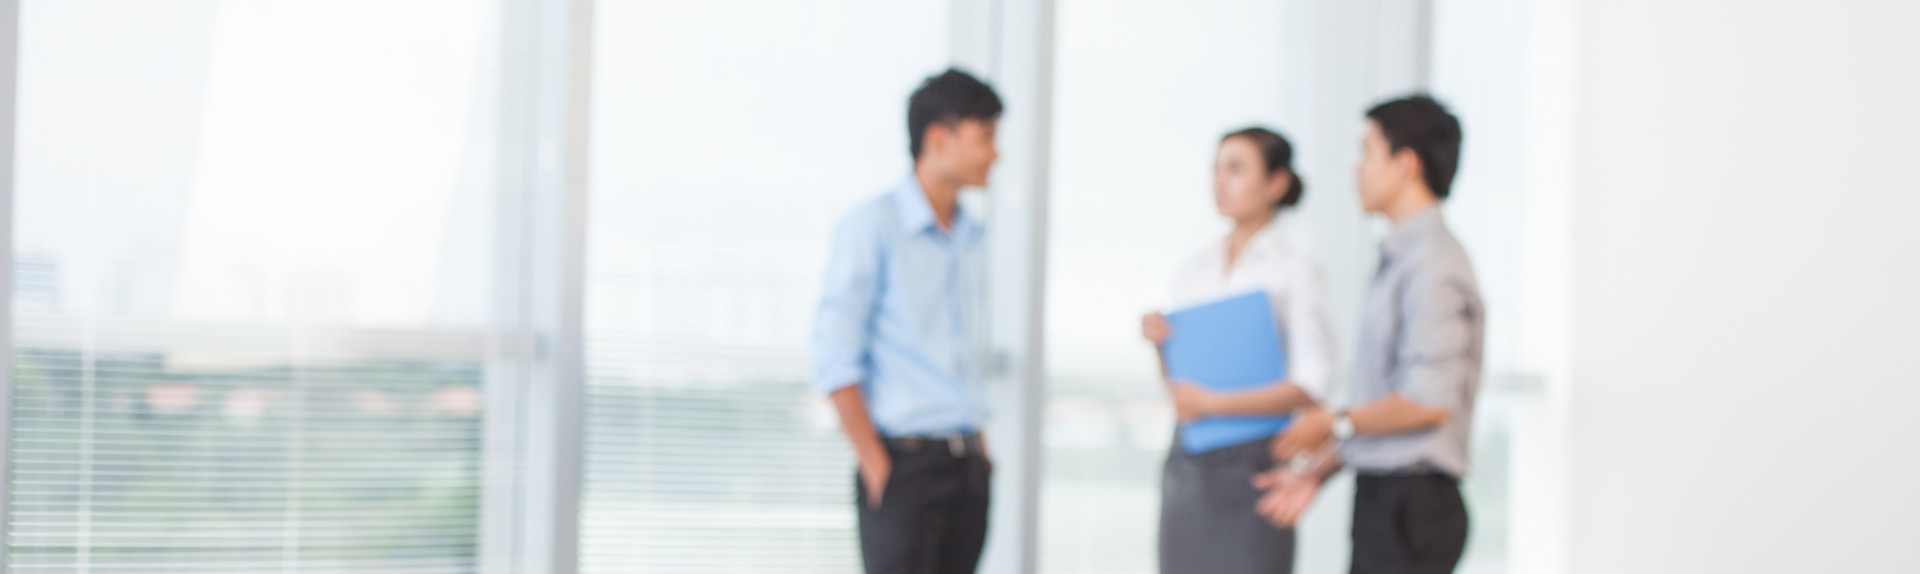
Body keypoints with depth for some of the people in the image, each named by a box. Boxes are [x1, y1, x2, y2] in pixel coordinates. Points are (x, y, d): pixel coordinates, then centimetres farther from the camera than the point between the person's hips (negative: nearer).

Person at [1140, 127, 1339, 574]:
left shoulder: (1295, 272, -5)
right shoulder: (1195, 269, 13)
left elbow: (1311, 386, -14)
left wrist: (1213, 404, -20)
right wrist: (1158, 343, -3)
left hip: (1254, 458, -6)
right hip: (1189, 461, 6)